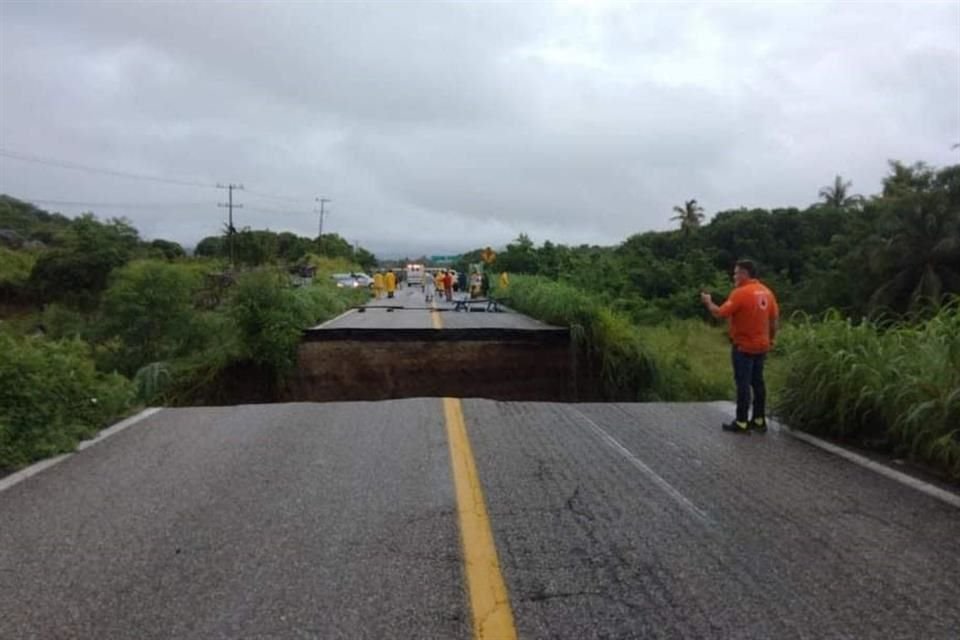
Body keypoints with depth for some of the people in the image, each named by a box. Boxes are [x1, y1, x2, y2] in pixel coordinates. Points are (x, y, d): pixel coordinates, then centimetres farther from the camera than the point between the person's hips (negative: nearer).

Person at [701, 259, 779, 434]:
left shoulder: (740, 293, -17)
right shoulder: (767, 292, 6)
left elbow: (720, 313, -18)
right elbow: (775, 319, 11)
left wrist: (708, 302, -1)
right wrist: (771, 339, 20)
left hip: (744, 347, -7)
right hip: (761, 346, 8)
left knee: (743, 384, -3)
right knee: (757, 382, 13)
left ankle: (741, 423, 1)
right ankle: (759, 420, 19)